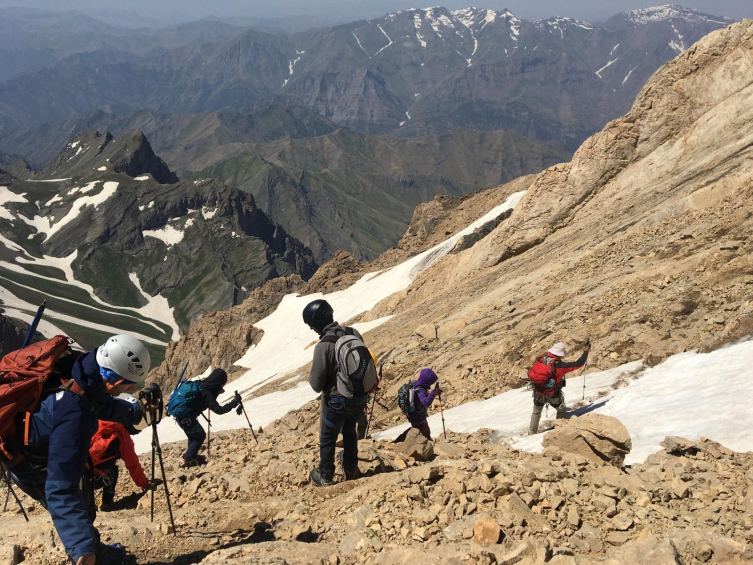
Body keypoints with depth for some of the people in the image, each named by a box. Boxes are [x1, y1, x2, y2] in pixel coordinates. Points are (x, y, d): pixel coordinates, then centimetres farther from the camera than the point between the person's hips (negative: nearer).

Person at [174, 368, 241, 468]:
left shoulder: (199, 384, 1)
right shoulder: (207, 393, -21)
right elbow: (218, 410, -24)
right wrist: (234, 402, -21)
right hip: (185, 417, -8)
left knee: (193, 434, 24)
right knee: (200, 436, 6)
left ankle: (192, 456, 36)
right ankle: (186, 460, 8)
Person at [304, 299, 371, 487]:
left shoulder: (323, 346, -26)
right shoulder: (354, 334, -10)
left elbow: (316, 384, -19)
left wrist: (312, 378, 4)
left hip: (337, 401, -6)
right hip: (360, 397, 6)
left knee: (327, 439, 18)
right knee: (349, 431, 30)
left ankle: (325, 476, 33)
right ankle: (351, 469, 45)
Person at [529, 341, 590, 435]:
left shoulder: (541, 358, -13)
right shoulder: (560, 366, -25)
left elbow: (530, 373, -2)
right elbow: (578, 364, -21)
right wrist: (586, 351, -10)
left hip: (538, 392, 4)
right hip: (552, 395, -4)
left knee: (536, 412, 26)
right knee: (562, 410, 24)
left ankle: (532, 432, 34)